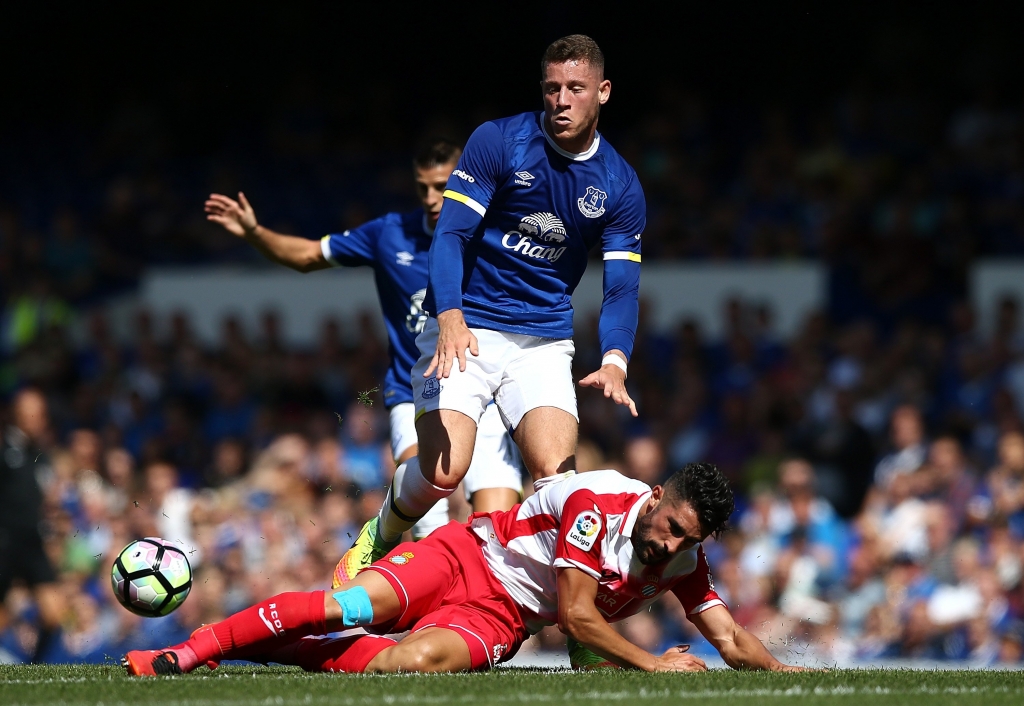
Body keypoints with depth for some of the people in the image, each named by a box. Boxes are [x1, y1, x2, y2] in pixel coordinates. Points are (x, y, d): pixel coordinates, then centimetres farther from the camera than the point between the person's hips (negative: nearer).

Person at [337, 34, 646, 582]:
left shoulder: (619, 186, 3)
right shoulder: (498, 142, -8)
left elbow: (622, 288, 0)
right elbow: (450, 235, -13)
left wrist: (614, 362, -20)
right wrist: (450, 319, -30)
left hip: (545, 342, 3)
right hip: (464, 331, -3)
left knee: (557, 475, -20)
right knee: (442, 472, -19)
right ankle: (379, 539, 14)